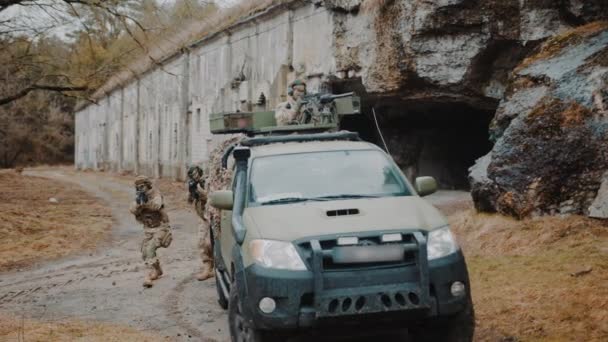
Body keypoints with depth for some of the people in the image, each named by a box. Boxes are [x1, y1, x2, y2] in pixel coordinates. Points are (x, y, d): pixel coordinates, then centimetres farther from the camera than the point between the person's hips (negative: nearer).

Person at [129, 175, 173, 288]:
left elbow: (156, 206, -34)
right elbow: (133, 210, -11)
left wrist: (146, 201, -51)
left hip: (160, 228, -7)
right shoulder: (138, 197, 5)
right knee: (145, 253, 9)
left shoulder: (155, 195, -13)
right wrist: (138, 203, -31)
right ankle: (157, 270, 32)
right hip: (148, 229, 7)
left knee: (150, 249, -24)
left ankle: (152, 275, -25)